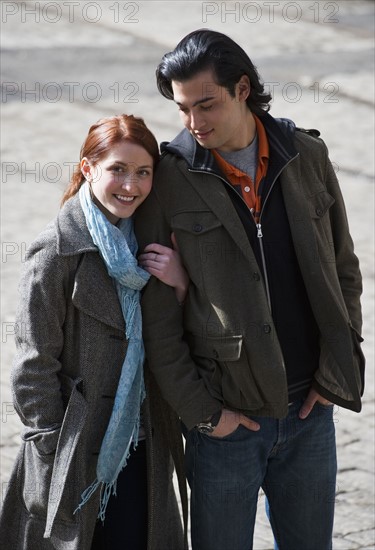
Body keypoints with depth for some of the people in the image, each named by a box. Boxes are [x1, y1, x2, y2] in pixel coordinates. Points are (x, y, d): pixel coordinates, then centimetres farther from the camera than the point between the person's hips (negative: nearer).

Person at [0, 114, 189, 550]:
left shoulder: (145, 243, 7)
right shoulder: (58, 252, -13)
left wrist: (180, 285, -9)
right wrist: (55, 457, -12)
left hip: (139, 447, 6)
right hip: (78, 454, -6)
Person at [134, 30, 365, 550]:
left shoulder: (307, 156, 0)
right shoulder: (169, 180, -9)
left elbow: (343, 269, 8)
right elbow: (156, 317, -7)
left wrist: (335, 374, 1)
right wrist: (202, 412, -9)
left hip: (310, 410, 3)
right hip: (227, 420, -3)